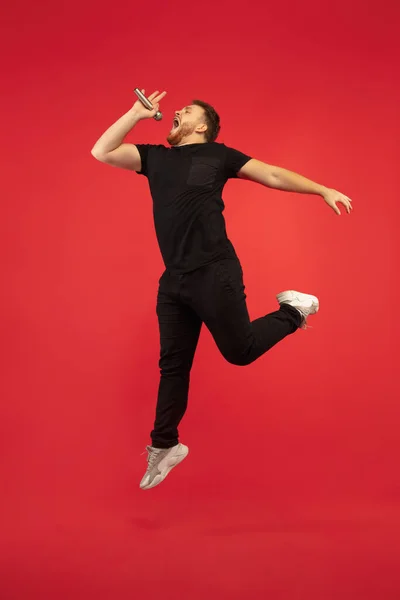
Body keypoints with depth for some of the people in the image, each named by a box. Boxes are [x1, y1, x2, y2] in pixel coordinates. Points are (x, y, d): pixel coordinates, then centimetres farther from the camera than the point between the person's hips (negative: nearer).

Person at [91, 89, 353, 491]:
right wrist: (136, 113, 11)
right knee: (173, 364, 11)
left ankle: (293, 311, 25)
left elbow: (273, 175, 8)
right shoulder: (154, 156, 17)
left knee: (239, 351, 1)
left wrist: (323, 191, 4)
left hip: (214, 273, -4)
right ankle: (164, 446, 25)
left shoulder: (217, 155, 6)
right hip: (173, 279, 5)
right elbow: (101, 152, 12)